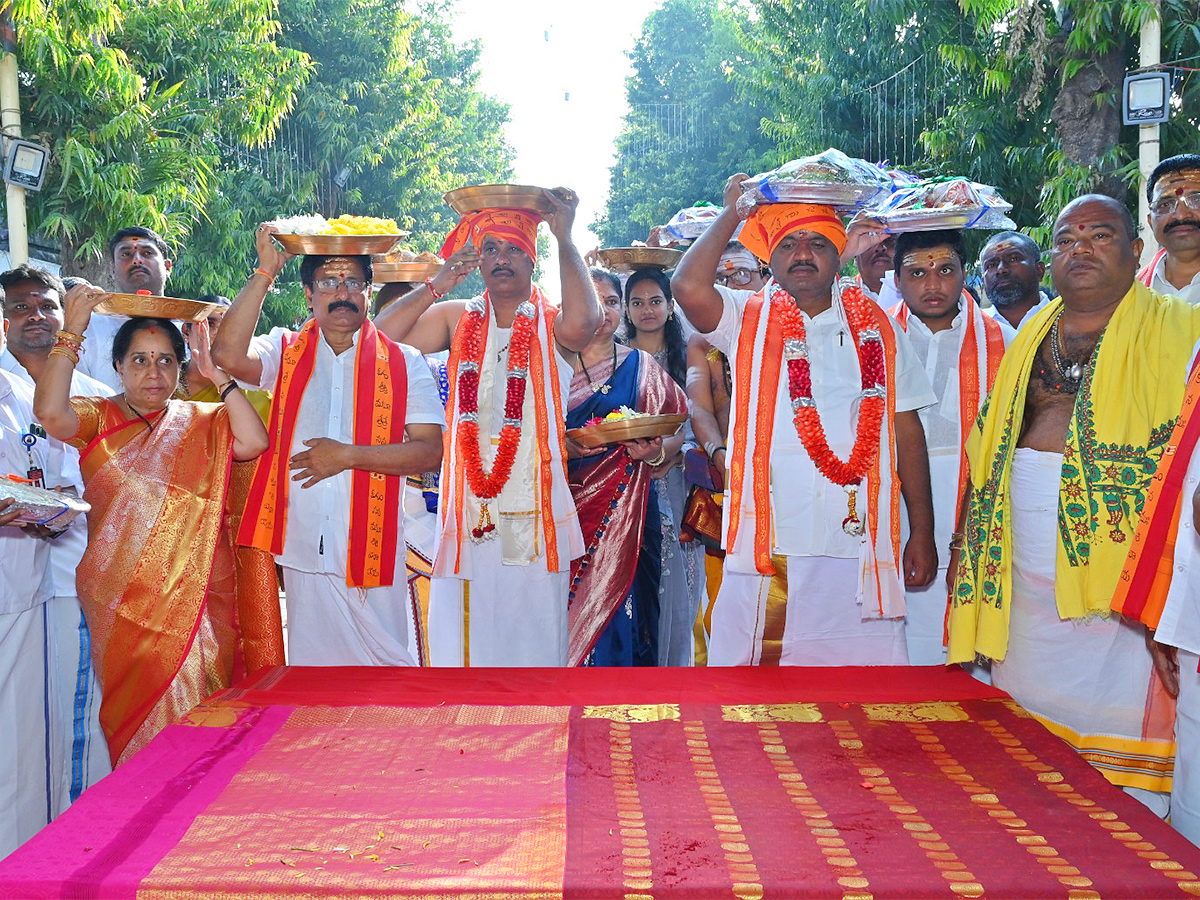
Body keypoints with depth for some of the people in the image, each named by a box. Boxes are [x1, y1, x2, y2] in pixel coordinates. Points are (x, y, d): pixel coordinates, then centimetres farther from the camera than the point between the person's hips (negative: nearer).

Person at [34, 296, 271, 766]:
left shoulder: (201, 423, 12)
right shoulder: (99, 419, 8)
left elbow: (253, 441, -8)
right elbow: (50, 413, -15)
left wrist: (216, 373, -8)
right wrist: (71, 331, -15)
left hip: (198, 596, 1)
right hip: (124, 600, -1)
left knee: (198, 716, -1)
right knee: (140, 715, -3)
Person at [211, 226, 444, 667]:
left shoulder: (404, 362, 5)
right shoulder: (285, 352, 9)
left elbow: (429, 450, -3)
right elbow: (228, 354, -13)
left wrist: (349, 456, -12)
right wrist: (265, 271, -11)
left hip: (373, 548, -1)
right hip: (302, 545, 1)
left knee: (387, 665, 4)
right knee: (310, 663, 9)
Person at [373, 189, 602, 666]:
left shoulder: (552, 323, 4)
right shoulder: (458, 319, 12)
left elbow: (582, 323, -20)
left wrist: (564, 237, -15)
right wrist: (437, 285, -5)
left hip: (534, 516, -2)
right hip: (467, 514, 2)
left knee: (533, 643, 1)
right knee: (459, 642, 3)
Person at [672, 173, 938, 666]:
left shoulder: (877, 327, 13)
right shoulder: (747, 320, 8)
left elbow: (907, 431, 12)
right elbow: (688, 286, -13)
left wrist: (922, 533, 8)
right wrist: (731, 213, 1)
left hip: (858, 544, 1)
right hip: (767, 547, -1)